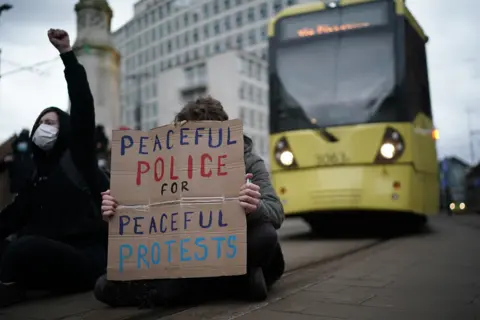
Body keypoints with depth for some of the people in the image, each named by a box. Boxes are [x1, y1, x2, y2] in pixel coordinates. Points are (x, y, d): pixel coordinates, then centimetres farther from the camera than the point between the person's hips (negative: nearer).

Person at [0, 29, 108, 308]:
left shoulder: (78, 156, 6)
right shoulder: (38, 173, 24)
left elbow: (83, 106, -6)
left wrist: (67, 54, -11)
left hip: (87, 256, -6)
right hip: (51, 258, 6)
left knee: (25, 247, -34)